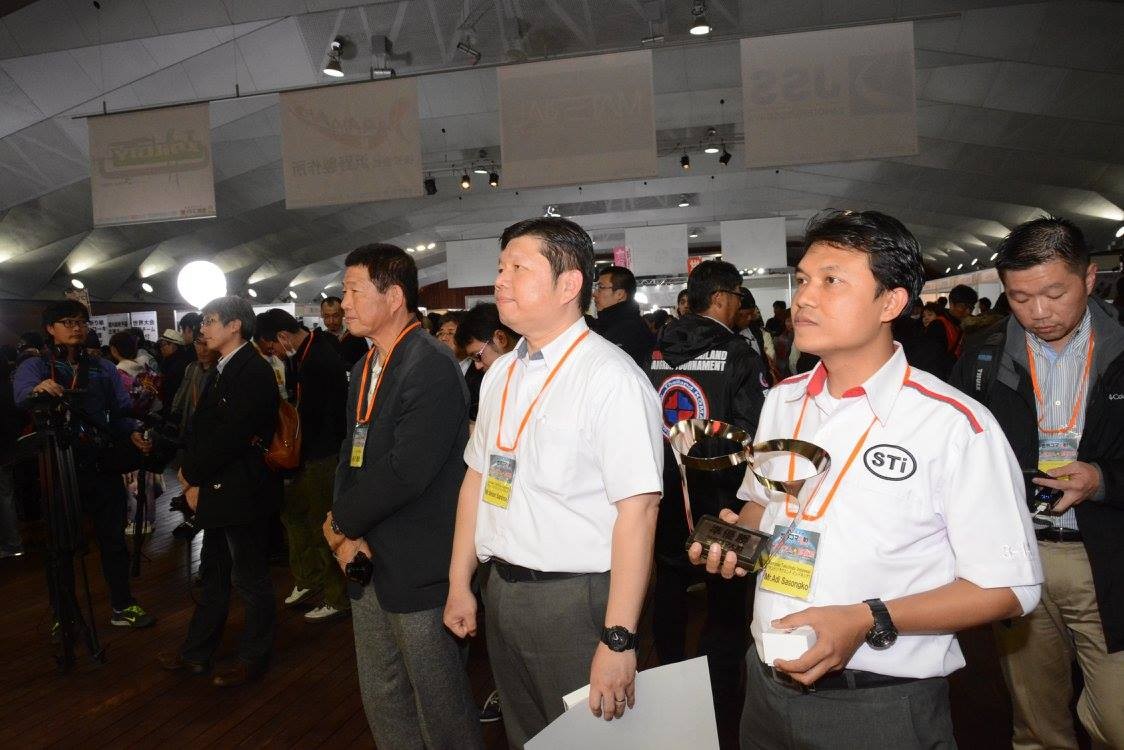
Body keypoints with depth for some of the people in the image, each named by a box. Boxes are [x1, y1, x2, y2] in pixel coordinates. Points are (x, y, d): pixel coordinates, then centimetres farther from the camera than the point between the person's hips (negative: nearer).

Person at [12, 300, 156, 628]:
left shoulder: (103, 369, 11)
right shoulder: (35, 367, 1)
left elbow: (120, 413, 8)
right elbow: (21, 394, -21)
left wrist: (134, 434, -13)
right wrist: (39, 389, -44)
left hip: (102, 464, 3)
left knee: (113, 537, 9)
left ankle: (123, 606, 20)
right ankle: (63, 615, 22)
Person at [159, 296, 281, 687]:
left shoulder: (253, 372, -18)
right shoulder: (221, 371, 12)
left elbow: (229, 436, -22)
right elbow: (199, 427, 11)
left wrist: (192, 474, -11)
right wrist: (192, 476, -1)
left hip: (242, 494, -9)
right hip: (215, 491, 9)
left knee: (251, 580, 6)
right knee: (214, 577, 21)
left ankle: (253, 658, 21)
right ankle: (196, 653, 34)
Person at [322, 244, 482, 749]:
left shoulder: (431, 366, -18)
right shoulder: (366, 368, 12)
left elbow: (405, 470, -24)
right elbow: (352, 453, 12)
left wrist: (344, 523, -10)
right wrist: (347, 528, -4)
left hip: (417, 566, -9)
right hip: (369, 560, 9)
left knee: (439, 704, 6)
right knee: (381, 699, 20)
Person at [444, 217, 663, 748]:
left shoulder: (611, 377, -17)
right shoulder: (500, 374, 8)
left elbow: (637, 509, -21)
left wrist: (618, 639, -22)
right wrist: (459, 584, 14)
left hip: (575, 600, -7)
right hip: (500, 592, 7)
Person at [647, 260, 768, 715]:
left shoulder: (656, 355, 0)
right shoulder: (740, 356, -15)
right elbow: (757, 434, -18)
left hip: (666, 494, 5)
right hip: (719, 497, -5)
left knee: (670, 589, 19)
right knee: (725, 601, 9)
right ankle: (721, 699, 19)